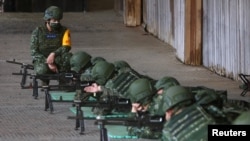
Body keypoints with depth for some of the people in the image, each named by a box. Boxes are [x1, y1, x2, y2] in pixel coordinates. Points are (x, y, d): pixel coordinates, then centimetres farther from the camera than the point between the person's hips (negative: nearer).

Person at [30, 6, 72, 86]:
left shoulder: (64, 31, 2)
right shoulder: (38, 31, -3)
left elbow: (66, 47, -10)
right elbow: (33, 52, -7)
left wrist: (53, 54, -29)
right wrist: (48, 63, -21)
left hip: (57, 60, 1)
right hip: (41, 60, -1)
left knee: (68, 56, -31)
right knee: (42, 70, -36)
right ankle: (45, 82, 2)